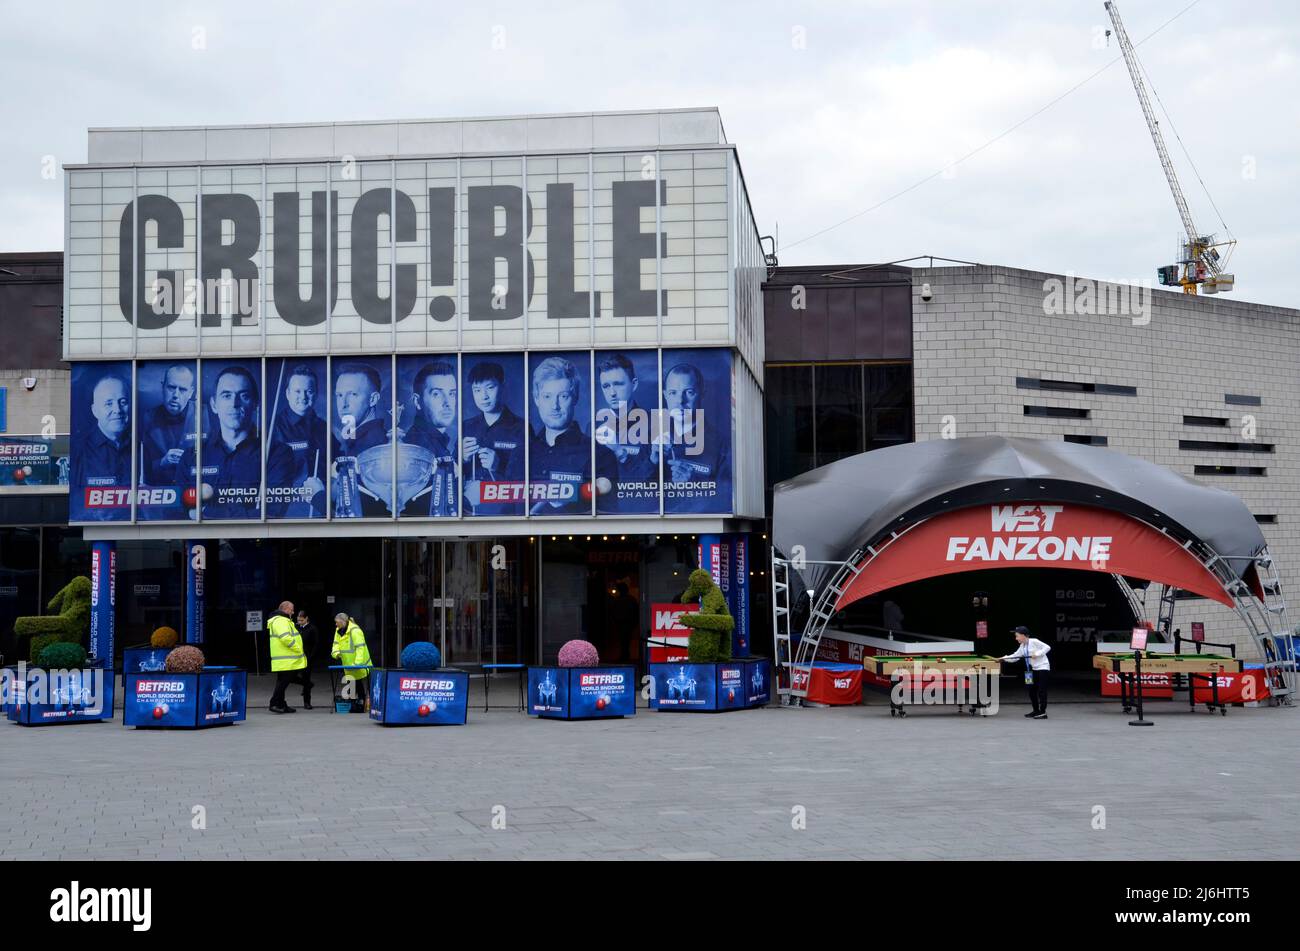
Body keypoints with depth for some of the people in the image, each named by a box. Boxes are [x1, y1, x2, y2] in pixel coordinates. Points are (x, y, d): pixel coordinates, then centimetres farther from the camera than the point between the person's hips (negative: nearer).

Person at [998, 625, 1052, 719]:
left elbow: (1047, 647, -15)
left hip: (1043, 668, -9)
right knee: (1032, 690, 11)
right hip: (1034, 669, 9)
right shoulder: (1022, 647, 9)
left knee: (1041, 690, -9)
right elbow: (1015, 656, 10)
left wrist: (1037, 654, -22)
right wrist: (1003, 658, 0)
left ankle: (1043, 712, -7)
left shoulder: (1034, 641, -14)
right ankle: (1036, 711, 21)